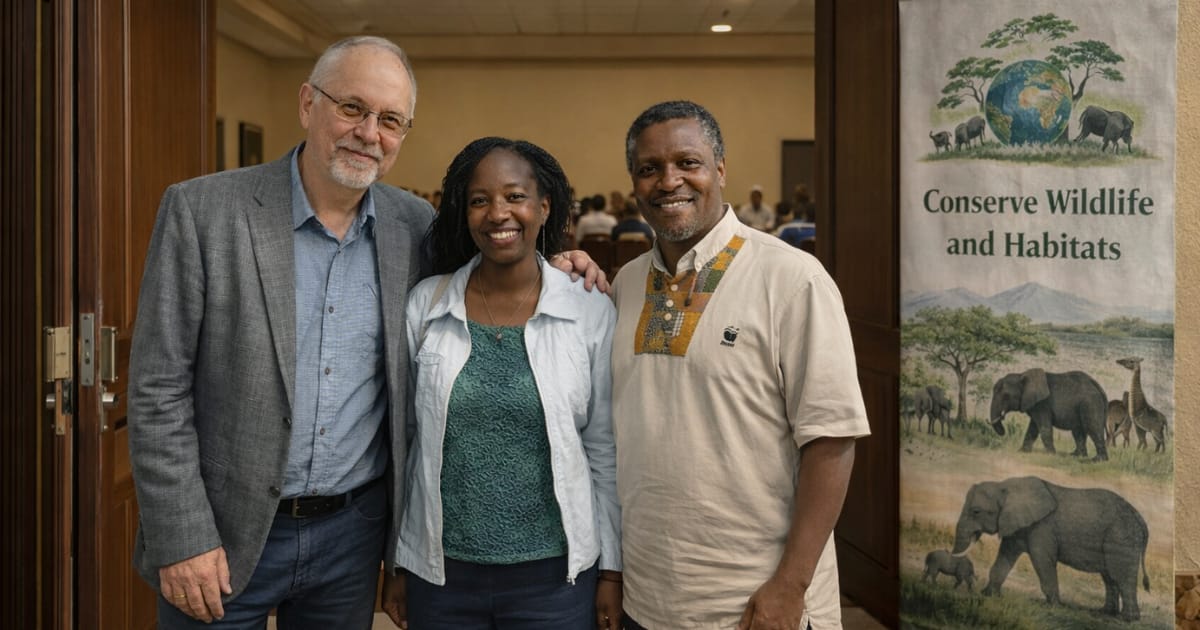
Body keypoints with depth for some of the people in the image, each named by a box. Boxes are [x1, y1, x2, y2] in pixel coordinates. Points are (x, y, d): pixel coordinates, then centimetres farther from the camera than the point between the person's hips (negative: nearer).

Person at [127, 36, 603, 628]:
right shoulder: (201, 210, -10)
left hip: (354, 534, 3)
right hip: (222, 537, -3)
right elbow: (158, 388, -9)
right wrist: (181, 539, -12)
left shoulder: (414, 224, -1)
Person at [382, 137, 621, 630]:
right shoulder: (424, 305, -2)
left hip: (554, 573, -1)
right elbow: (401, 440, 4)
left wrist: (612, 571, 1)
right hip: (439, 573, 2)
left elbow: (606, 453, -1)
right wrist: (395, 564, 6)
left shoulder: (592, 313, -6)